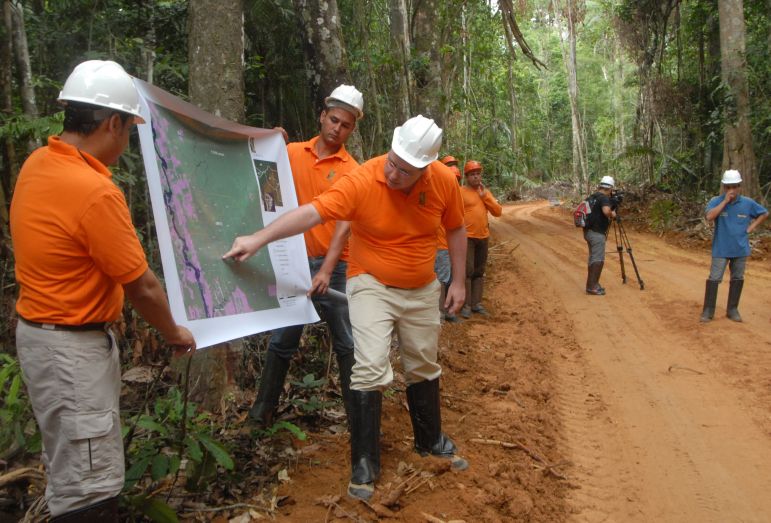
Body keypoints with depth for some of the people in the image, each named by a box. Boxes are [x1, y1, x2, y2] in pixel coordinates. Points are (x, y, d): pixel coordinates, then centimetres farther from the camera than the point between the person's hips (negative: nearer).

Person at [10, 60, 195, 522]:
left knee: (83, 469, 24)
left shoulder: (37, 164, 1)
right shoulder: (95, 192, -26)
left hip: (45, 330, 10)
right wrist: (174, 334, -1)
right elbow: (142, 287, -17)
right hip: (72, 346, -10)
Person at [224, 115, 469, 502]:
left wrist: (458, 281, 3)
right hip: (373, 286, -4)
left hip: (422, 290, 4)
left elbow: (455, 228, 3)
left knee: (424, 368, 17)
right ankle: (364, 463, 0)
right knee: (371, 370, -15)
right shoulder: (362, 181, -25)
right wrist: (259, 238, -42)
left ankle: (431, 440, 39)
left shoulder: (444, 181, -13)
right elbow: (312, 212, -32)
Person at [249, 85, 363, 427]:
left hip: (332, 265, -2)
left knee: (346, 344, 5)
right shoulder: (292, 152, 5)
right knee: (282, 340, 10)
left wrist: (326, 270, -25)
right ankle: (263, 409, 23)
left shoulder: (351, 170, -4)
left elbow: (344, 224, -13)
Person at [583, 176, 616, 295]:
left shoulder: (592, 197, 13)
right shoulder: (604, 198, -13)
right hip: (597, 233, -9)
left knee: (593, 258, 14)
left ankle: (592, 284, 19)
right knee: (598, 259, -8)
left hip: (589, 231, 9)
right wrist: (612, 215, -12)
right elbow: (606, 211, -32)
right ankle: (592, 287, -10)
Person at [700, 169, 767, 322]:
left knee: (737, 279, 11)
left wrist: (751, 228, 1)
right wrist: (725, 200, -23)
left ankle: (732, 309, 22)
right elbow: (709, 217, -26)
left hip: (740, 249, 3)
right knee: (714, 279, -4)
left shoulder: (748, 203, -1)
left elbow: (764, 213, 13)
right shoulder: (716, 201, -8)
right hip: (721, 249, -3)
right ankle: (708, 311, 2)